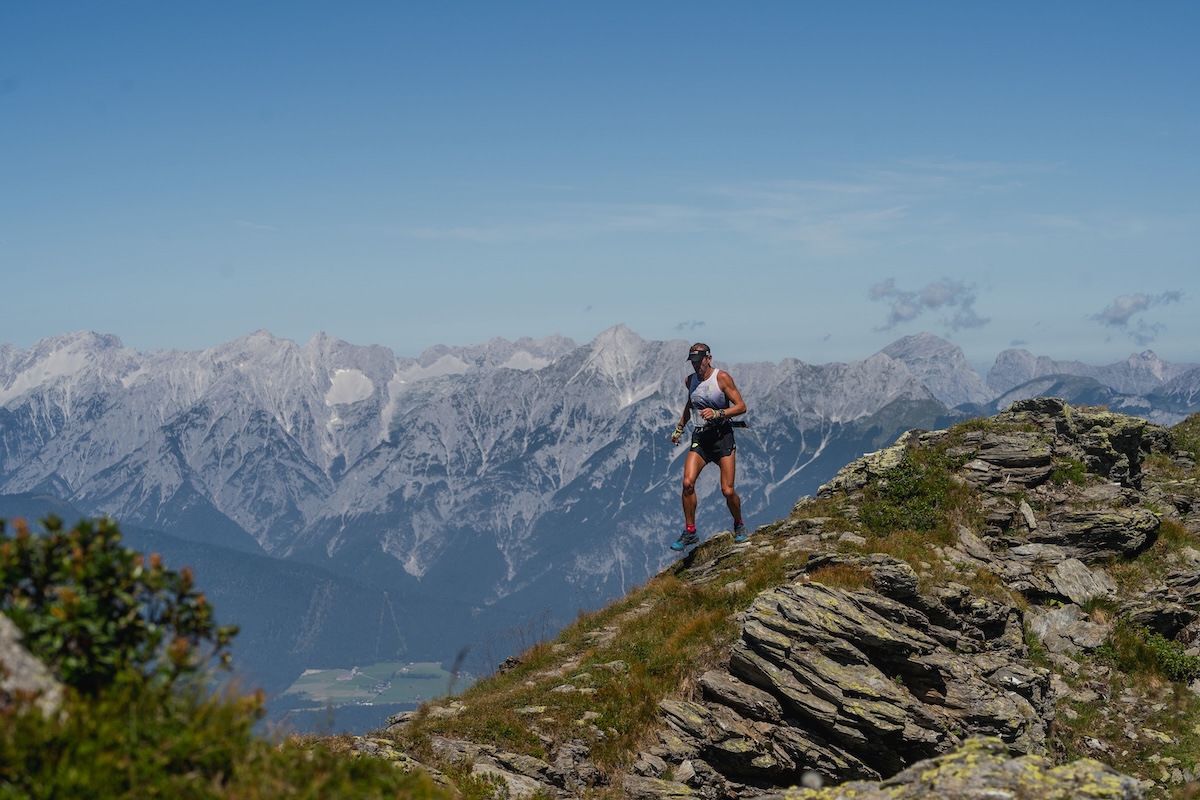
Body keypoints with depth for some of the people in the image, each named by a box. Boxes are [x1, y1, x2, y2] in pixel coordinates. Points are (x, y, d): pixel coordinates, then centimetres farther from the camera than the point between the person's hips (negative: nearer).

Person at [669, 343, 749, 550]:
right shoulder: (690, 380, 8)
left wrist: (717, 413, -23)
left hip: (722, 436, -4)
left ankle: (739, 526, 21)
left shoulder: (722, 377, -8)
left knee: (727, 490, -8)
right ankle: (690, 532, -4)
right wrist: (679, 428, 29)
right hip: (700, 438, 4)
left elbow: (741, 406, -10)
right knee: (688, 482, -16)